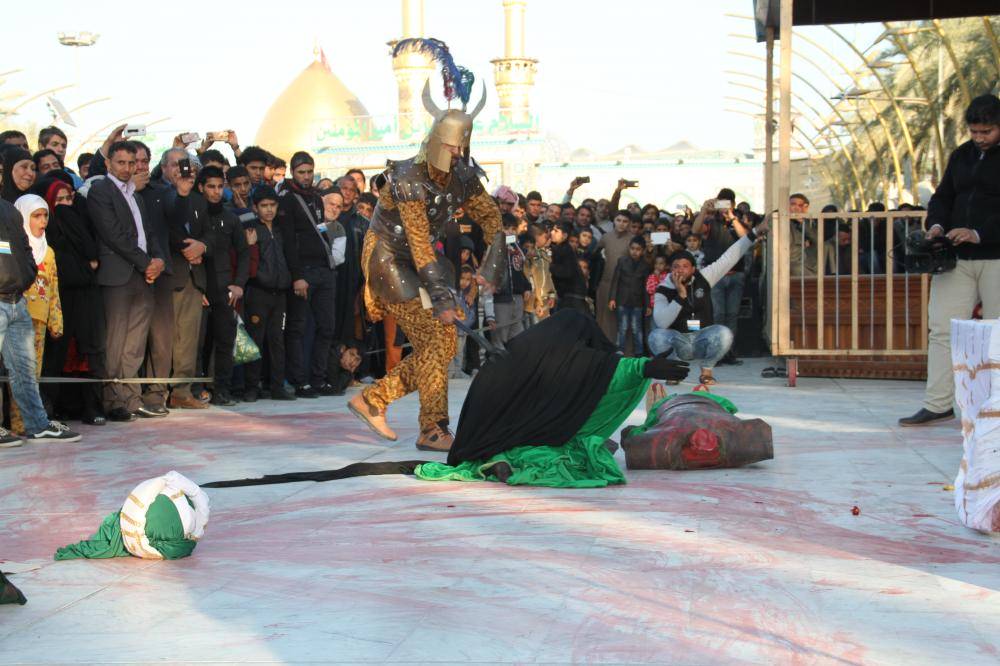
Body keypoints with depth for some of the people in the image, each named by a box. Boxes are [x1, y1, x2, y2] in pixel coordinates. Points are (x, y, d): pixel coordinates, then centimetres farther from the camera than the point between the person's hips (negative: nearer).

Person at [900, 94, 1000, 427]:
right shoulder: (961, 155, 15)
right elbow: (942, 197, 20)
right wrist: (936, 225, 0)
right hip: (957, 258, 6)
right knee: (942, 329, -1)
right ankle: (938, 405, 3)